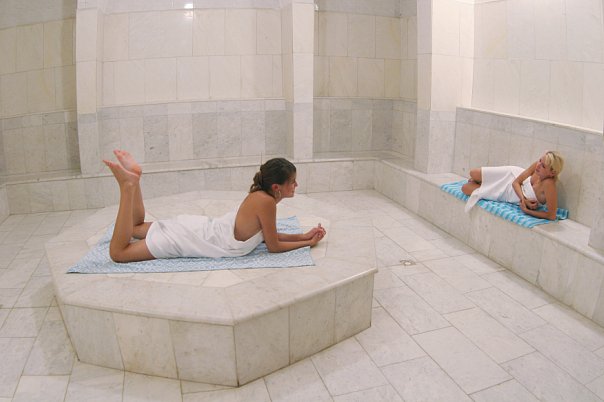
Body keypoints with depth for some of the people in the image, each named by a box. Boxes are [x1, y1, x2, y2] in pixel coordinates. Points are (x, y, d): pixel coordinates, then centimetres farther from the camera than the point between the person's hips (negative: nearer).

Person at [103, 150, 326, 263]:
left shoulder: (260, 195, 2)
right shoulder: (266, 201, -25)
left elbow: (269, 235, 14)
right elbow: (274, 246, -15)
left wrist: (303, 235, 8)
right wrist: (308, 243, -4)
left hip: (199, 227, 9)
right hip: (190, 240, -9)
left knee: (137, 228, 30)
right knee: (118, 252, -5)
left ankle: (133, 177, 14)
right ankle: (128, 185, -8)